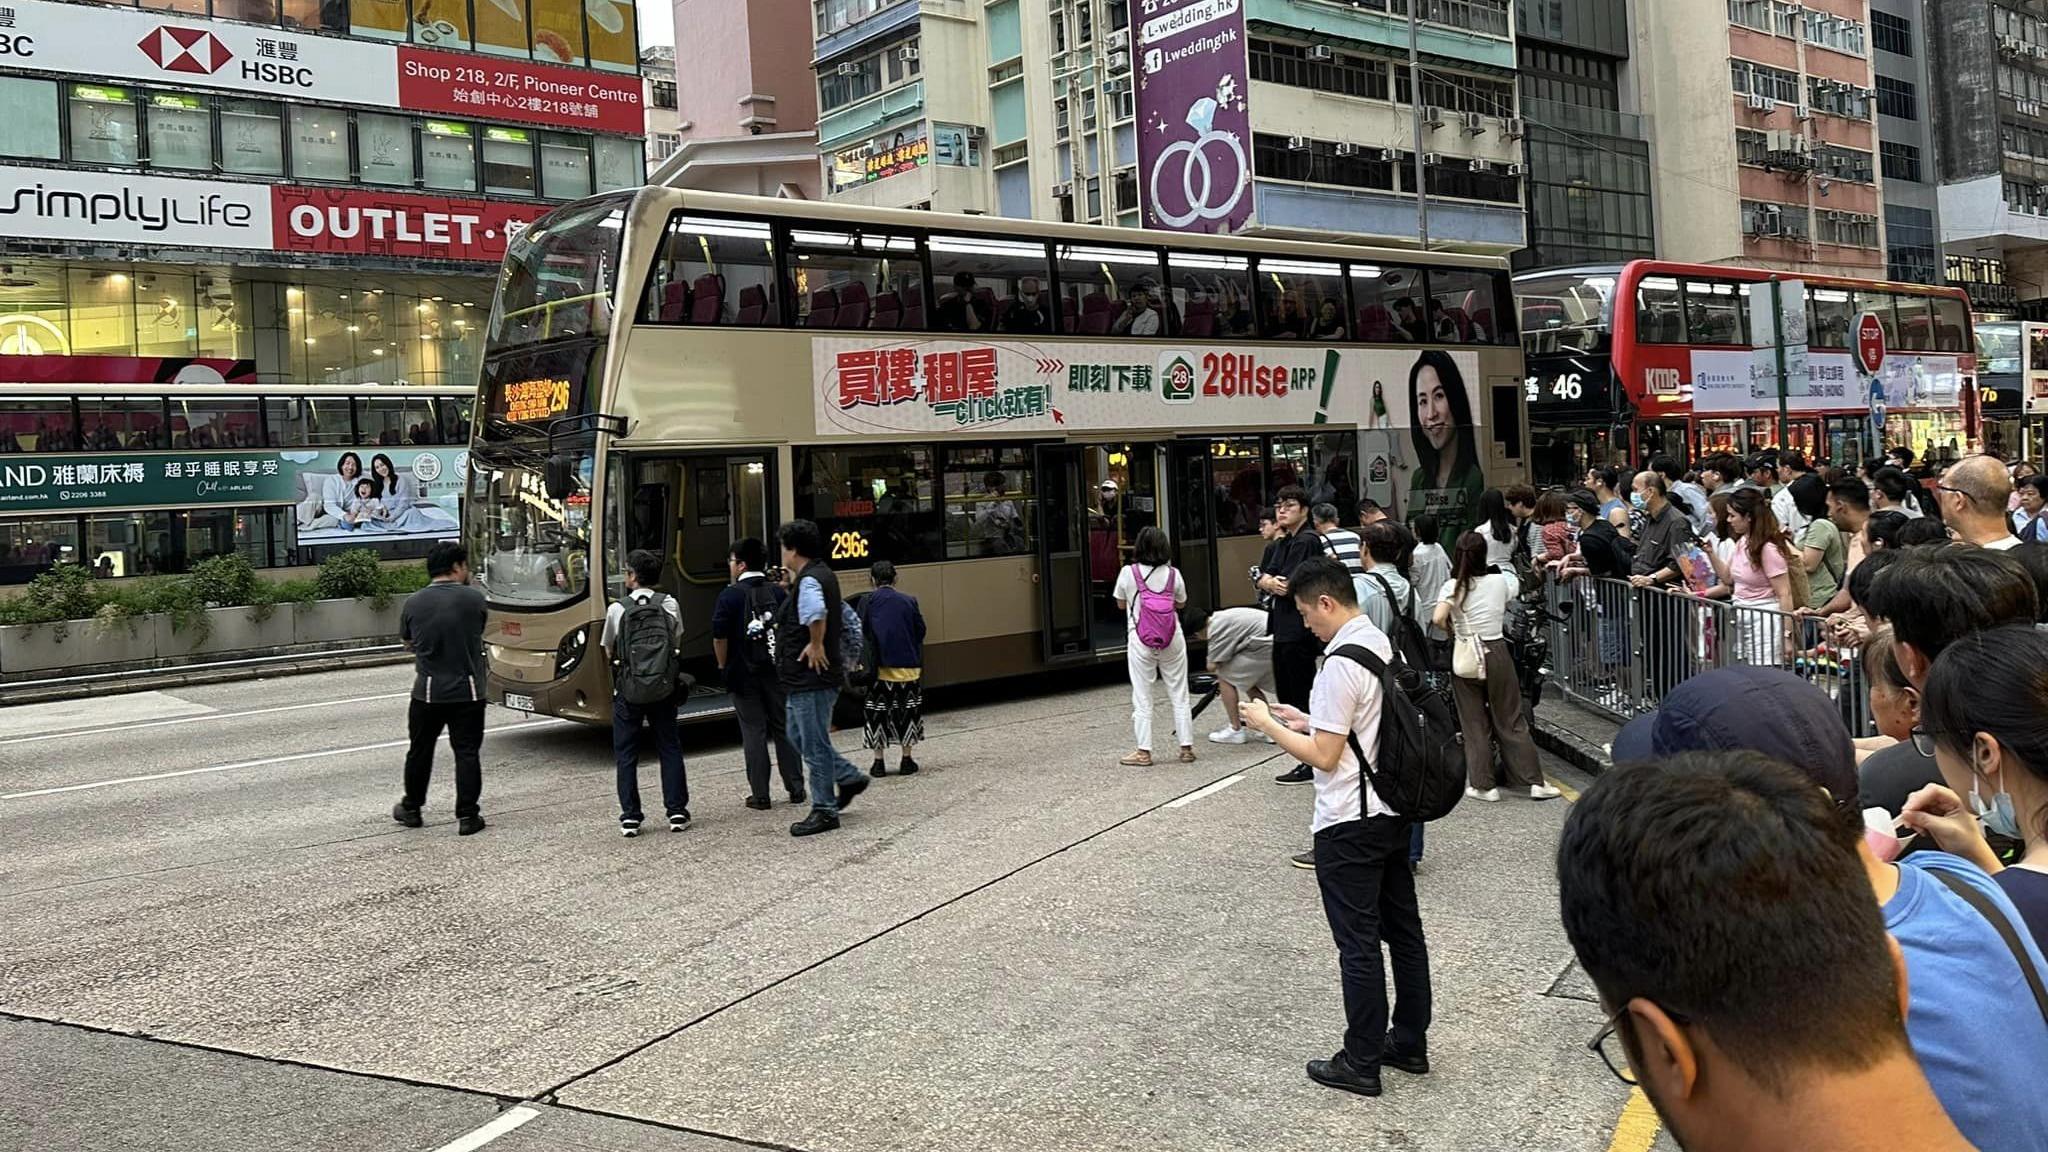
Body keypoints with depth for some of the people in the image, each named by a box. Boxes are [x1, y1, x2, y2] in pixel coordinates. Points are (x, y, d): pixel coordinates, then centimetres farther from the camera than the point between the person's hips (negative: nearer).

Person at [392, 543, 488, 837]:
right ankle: (467, 817, 5)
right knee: (467, 753, 5)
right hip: (467, 691, -2)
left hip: (427, 691, 2)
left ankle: (411, 809, 31)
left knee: (420, 751, 17)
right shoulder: (474, 599, -9)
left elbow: (409, 645, 10)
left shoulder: (413, 603, -3)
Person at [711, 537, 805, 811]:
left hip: (744, 673, -3)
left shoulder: (730, 595, -8)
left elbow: (719, 636, -12)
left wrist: (724, 665, 2)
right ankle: (796, 788, 14)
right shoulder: (779, 592, 3)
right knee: (784, 728, 11)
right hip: (777, 672, 3)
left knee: (754, 732, 2)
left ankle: (759, 795, 4)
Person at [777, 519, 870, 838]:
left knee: (814, 745, -1)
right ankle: (849, 778, 25)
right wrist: (790, 582, 17)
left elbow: (816, 614, -41)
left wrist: (816, 645, -26)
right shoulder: (823, 574, 13)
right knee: (799, 735, 21)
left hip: (812, 678, -11)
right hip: (806, 679, 11)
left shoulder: (809, 581, -20)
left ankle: (824, 810, 8)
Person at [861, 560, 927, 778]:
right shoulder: (909, 601, -1)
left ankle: (879, 762, 8)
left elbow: (861, 632, -5)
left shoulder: (868, 602, -4)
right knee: (907, 711, 10)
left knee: (877, 713, 7)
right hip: (908, 666, 1)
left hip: (879, 666, -1)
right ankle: (907, 760, 11)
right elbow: (921, 631, 2)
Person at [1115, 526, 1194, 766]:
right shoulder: (1173, 574, -2)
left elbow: (1121, 604, 7)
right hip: (1172, 638, 2)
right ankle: (1186, 747, 15)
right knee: (1179, 695, 12)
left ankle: (1144, 752, 5)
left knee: (1142, 697, 5)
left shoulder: (1128, 573, -7)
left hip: (1141, 641, -2)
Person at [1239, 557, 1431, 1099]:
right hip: (1393, 810, 9)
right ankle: (1409, 1043, 28)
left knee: (1358, 944, 1)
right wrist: (1306, 720, 13)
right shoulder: (1385, 645, 6)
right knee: (1403, 930, 16)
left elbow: (1324, 756, -20)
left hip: (1349, 823, -9)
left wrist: (1268, 725, -9)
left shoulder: (1341, 664, -22)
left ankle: (1361, 1063, 12)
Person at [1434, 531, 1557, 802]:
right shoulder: (1500, 581, -2)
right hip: (1496, 652, 1)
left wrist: (1452, 631, -3)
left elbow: (1439, 619, -23)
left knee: (1474, 724, 9)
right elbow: (1520, 586, 21)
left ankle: (1483, 785, 12)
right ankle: (1534, 782, 11)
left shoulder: (1453, 586, -9)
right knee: (1511, 721, 9)